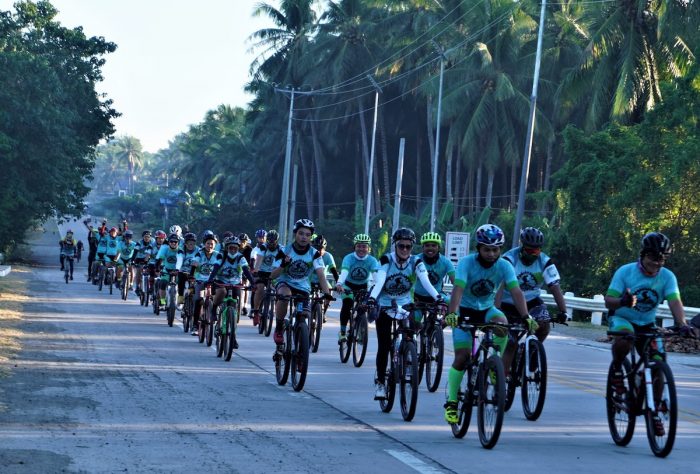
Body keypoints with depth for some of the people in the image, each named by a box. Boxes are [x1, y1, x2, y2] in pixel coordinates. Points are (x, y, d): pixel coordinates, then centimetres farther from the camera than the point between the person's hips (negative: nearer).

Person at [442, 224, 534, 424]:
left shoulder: (504, 266, -16)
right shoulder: (466, 262, -22)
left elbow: (516, 291, -26)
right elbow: (458, 289, -34)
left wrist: (525, 316, -42)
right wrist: (451, 313, -51)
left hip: (487, 309, 2)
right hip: (465, 311, -2)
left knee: (502, 324, -32)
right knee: (462, 357, -13)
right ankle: (451, 402, 1)